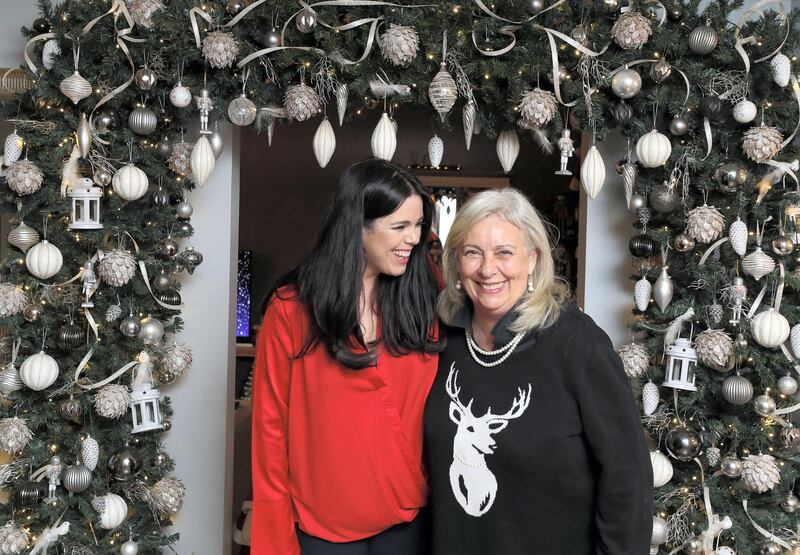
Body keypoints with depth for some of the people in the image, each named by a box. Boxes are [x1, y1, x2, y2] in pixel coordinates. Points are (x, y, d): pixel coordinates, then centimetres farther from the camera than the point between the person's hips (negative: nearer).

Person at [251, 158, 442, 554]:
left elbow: (435, 409, 4)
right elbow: (272, 423, -6)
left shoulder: (421, 302, -2)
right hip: (322, 522, -2)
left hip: (408, 515, 3)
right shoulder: (291, 308, -10)